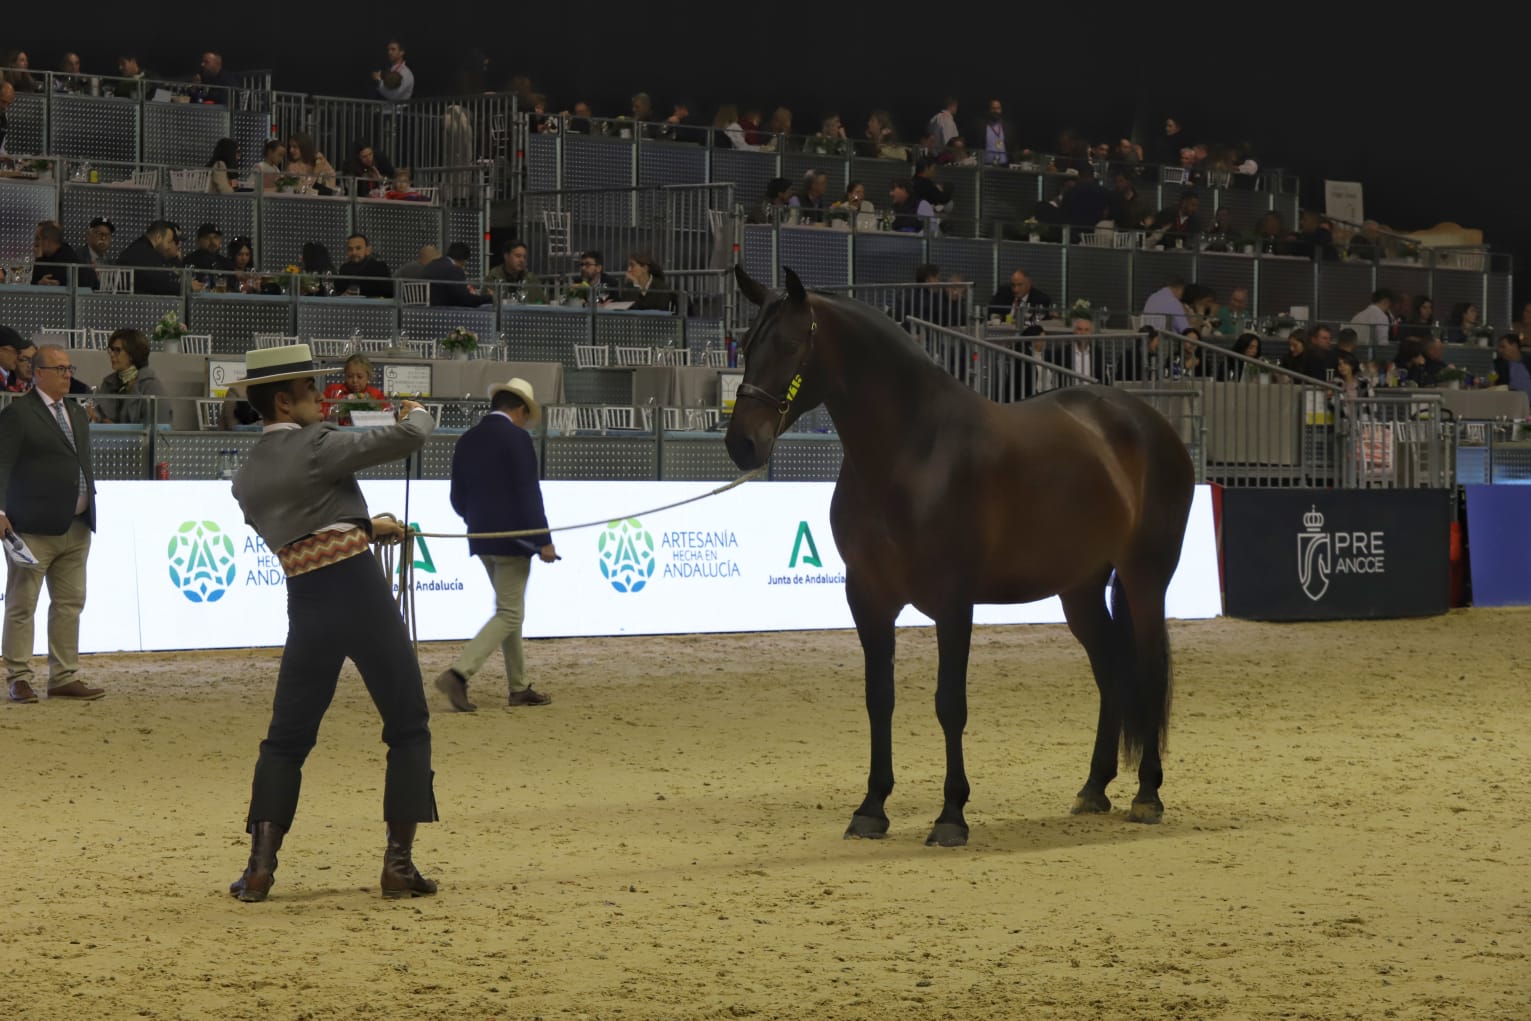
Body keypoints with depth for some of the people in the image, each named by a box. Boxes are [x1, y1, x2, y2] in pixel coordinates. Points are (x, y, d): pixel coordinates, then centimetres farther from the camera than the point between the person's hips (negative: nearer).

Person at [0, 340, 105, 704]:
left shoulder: (77, 414, 17)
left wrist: (89, 513, 17)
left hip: (76, 528, 8)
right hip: (34, 528, -8)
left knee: (70, 604, 8)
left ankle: (64, 678, 13)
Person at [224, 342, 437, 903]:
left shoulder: (247, 477, 12)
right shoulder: (316, 445, -8)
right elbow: (406, 438, -11)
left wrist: (367, 527, 36)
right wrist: (418, 413, 12)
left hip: (307, 603, 5)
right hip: (360, 592, -5)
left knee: (287, 736, 14)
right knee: (408, 726, 7)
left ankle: (260, 864, 2)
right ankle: (398, 862, 3)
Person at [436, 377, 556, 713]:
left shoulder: (466, 441, 8)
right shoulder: (516, 438, -12)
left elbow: (458, 498, 11)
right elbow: (529, 493, -17)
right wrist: (543, 540, -15)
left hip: (481, 540, 8)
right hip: (513, 539, -8)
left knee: (509, 611, 18)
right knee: (509, 614, -5)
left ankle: (519, 687, 21)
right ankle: (458, 674, -19)